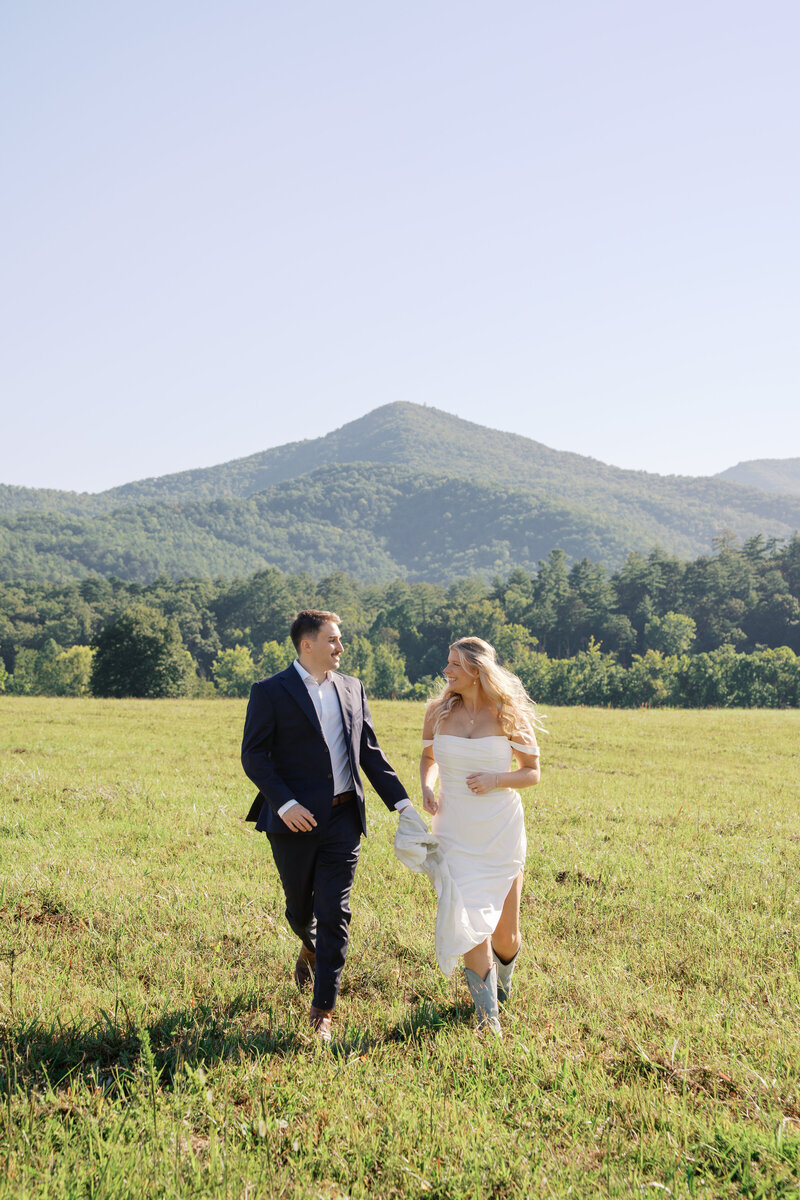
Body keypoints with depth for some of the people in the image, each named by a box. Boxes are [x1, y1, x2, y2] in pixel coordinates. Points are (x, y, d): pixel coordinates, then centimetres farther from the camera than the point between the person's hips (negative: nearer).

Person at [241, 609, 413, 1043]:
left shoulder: (352, 689, 10)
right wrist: (284, 804, -20)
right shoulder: (270, 692, -4)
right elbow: (254, 756, -8)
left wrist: (402, 802, 8)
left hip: (342, 819, 2)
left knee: (334, 915, -2)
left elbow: (370, 752, 14)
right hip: (295, 820, -2)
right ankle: (310, 949, 49)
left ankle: (322, 1010, 6)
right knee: (299, 908, 14)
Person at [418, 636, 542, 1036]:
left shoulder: (510, 715, -7)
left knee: (505, 933, 9)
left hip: (501, 833, -1)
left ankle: (502, 974, 46)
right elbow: (428, 756, 17)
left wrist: (497, 780, -18)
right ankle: (489, 1018, 3)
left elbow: (533, 772, 0)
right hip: (455, 833, 1)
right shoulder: (438, 712, 0)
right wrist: (426, 786, -4)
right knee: (471, 921, -10)